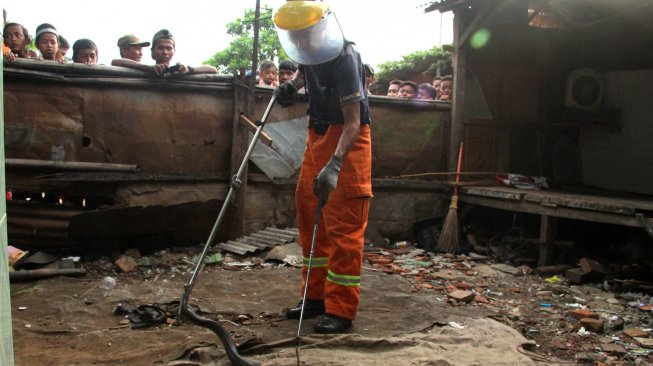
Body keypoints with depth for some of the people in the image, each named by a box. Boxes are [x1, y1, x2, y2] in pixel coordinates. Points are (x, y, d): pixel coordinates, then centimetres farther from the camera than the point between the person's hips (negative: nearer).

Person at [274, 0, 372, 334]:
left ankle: (341, 310, 1)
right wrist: (292, 85, 10)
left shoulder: (344, 59, -22)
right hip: (318, 134, 9)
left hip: (347, 139, -8)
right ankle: (316, 296, 21)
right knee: (309, 215, 10)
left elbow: (353, 122, -26)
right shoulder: (311, 54, 1)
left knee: (343, 226, -7)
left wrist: (334, 165, -36)